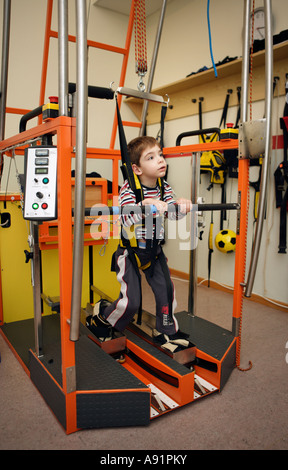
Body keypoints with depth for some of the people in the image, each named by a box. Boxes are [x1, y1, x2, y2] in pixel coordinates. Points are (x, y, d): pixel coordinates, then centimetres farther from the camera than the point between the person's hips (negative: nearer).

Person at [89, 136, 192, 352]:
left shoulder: (165, 188, -1)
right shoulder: (129, 189, -19)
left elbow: (172, 211, -11)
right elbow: (127, 219, -33)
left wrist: (181, 205, -33)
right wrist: (144, 205, -50)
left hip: (154, 249, 5)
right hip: (131, 251, -5)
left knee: (166, 291, 4)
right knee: (131, 301, -3)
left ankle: (166, 331, 27)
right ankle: (103, 315, 28)